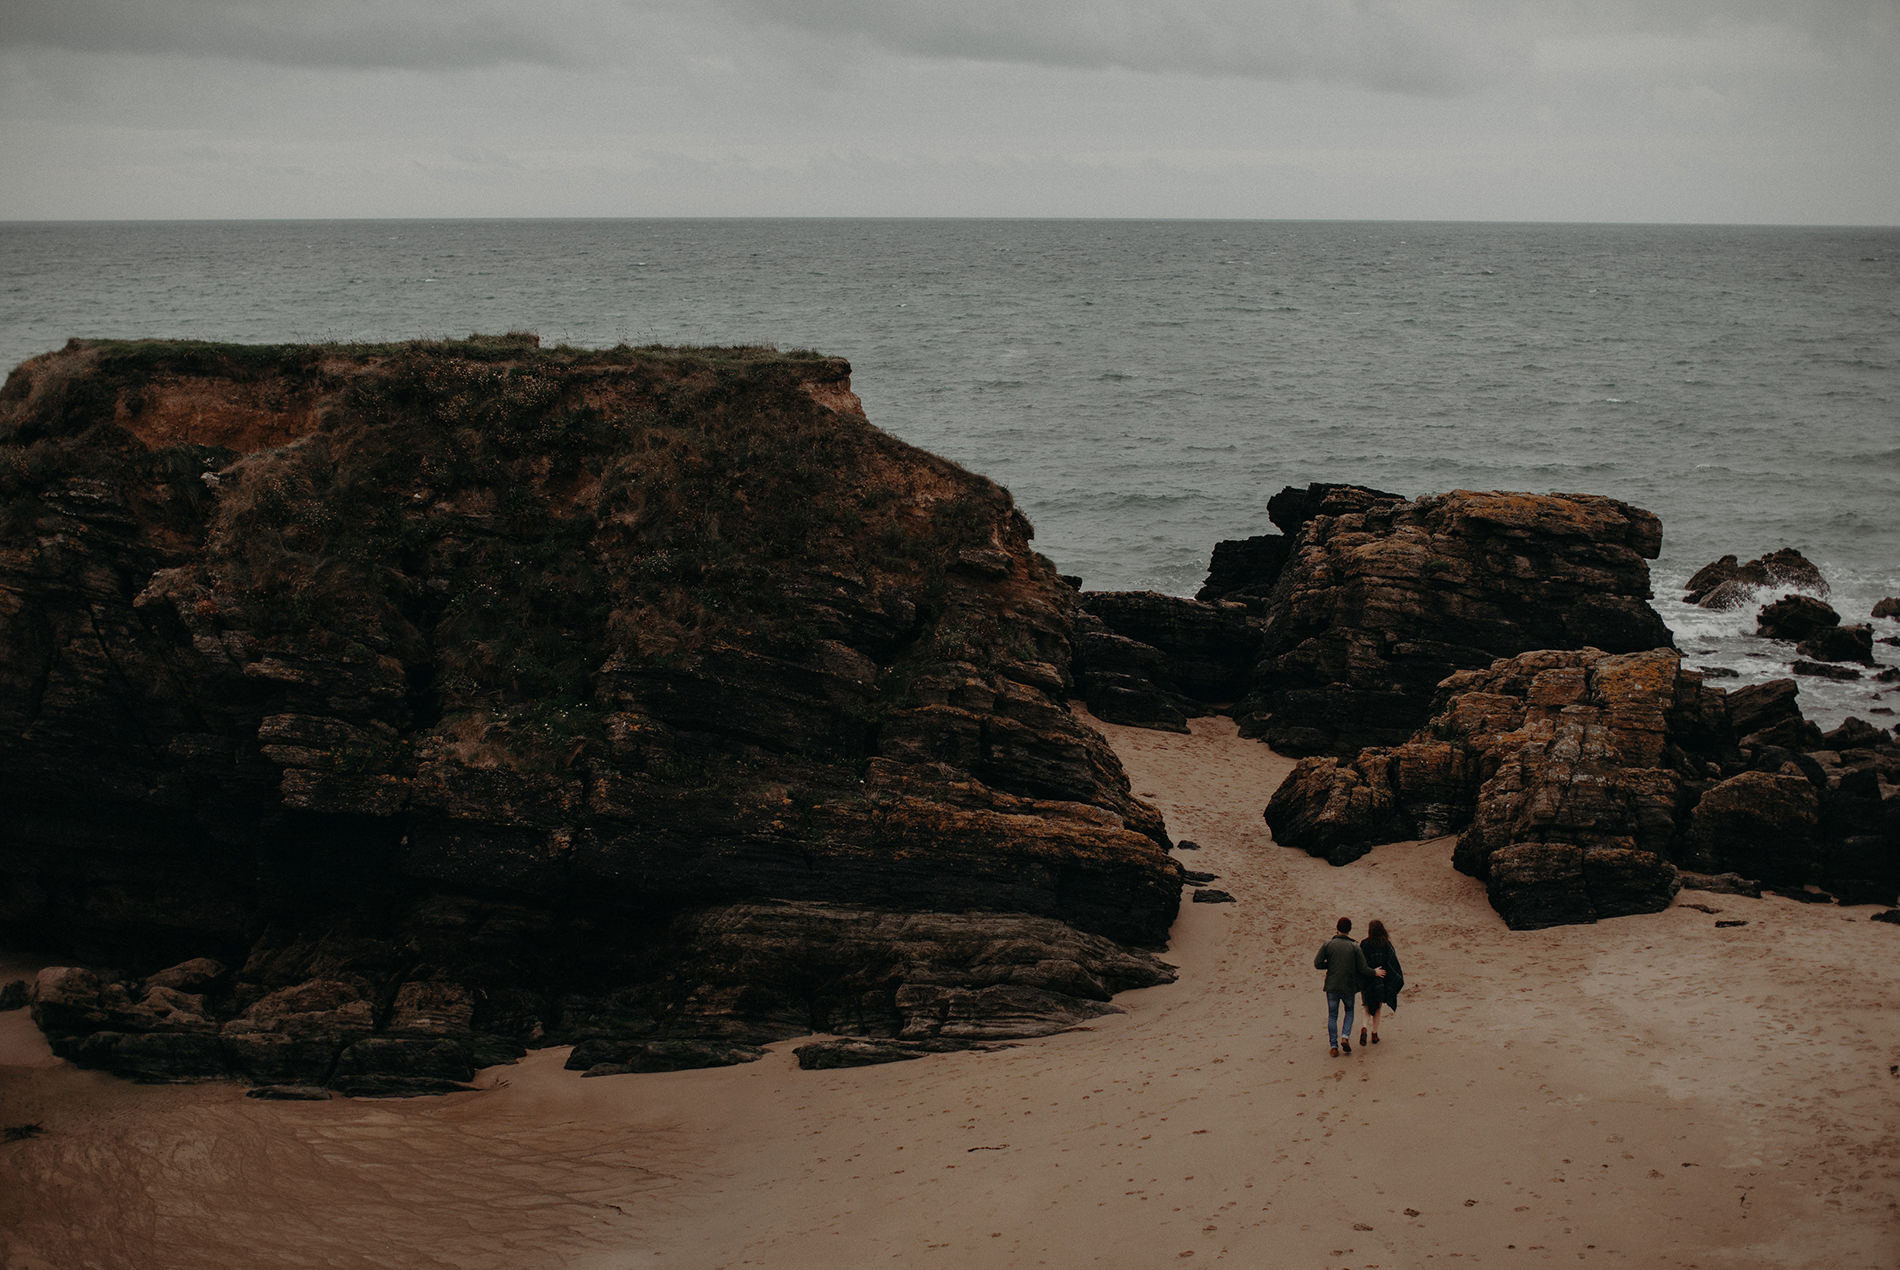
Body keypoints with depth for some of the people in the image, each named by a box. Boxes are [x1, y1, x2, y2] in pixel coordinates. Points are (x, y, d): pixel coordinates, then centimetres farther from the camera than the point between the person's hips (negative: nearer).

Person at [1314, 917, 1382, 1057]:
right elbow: (1363, 969, -5)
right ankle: (1345, 1037, 2)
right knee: (1349, 1011, 22)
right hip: (1348, 987, 0)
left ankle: (1334, 1046, 4)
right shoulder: (1354, 947, -5)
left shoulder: (1327, 944, -5)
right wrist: (1375, 973, 14)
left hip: (1332, 986, 0)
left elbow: (1317, 964, -7)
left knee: (1332, 1016, 11)